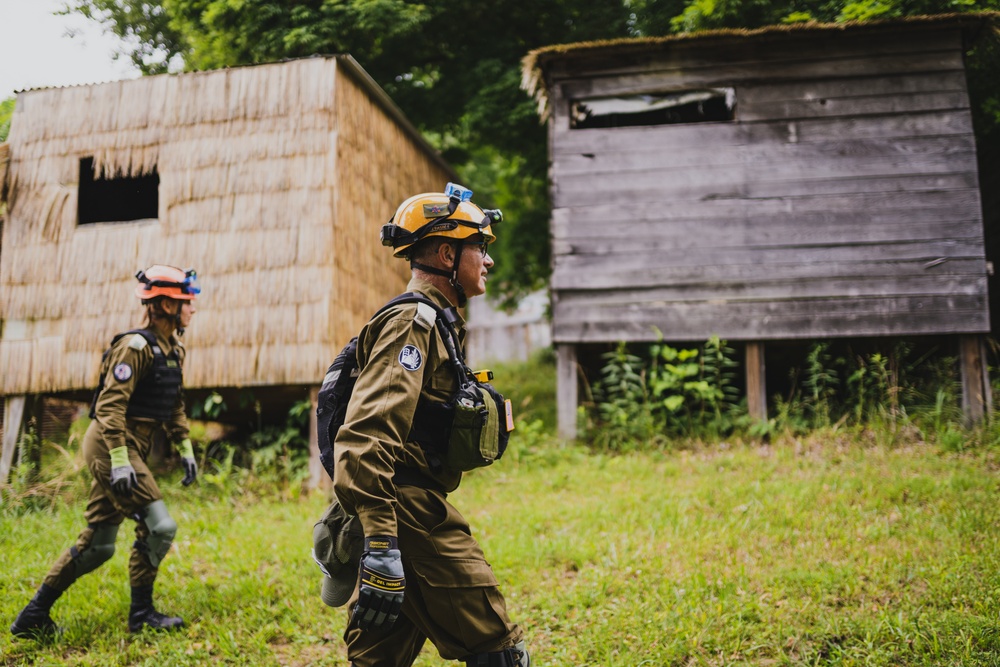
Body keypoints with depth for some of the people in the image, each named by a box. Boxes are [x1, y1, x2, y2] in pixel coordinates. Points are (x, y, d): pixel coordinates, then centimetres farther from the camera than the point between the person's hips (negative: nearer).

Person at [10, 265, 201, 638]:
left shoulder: (173, 351, 13)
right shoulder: (136, 346, -15)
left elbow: (175, 407, 21)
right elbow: (110, 405, -21)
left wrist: (186, 450, 14)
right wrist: (120, 461, -26)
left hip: (130, 449, 10)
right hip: (111, 445, -10)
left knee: (98, 545, 12)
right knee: (159, 526, -12)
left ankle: (34, 616, 23)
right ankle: (141, 613, 3)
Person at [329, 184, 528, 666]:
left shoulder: (428, 322, 20)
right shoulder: (412, 322, -12)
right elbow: (366, 438, -25)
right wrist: (381, 546, -32)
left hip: (410, 513, 10)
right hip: (412, 518, -10)